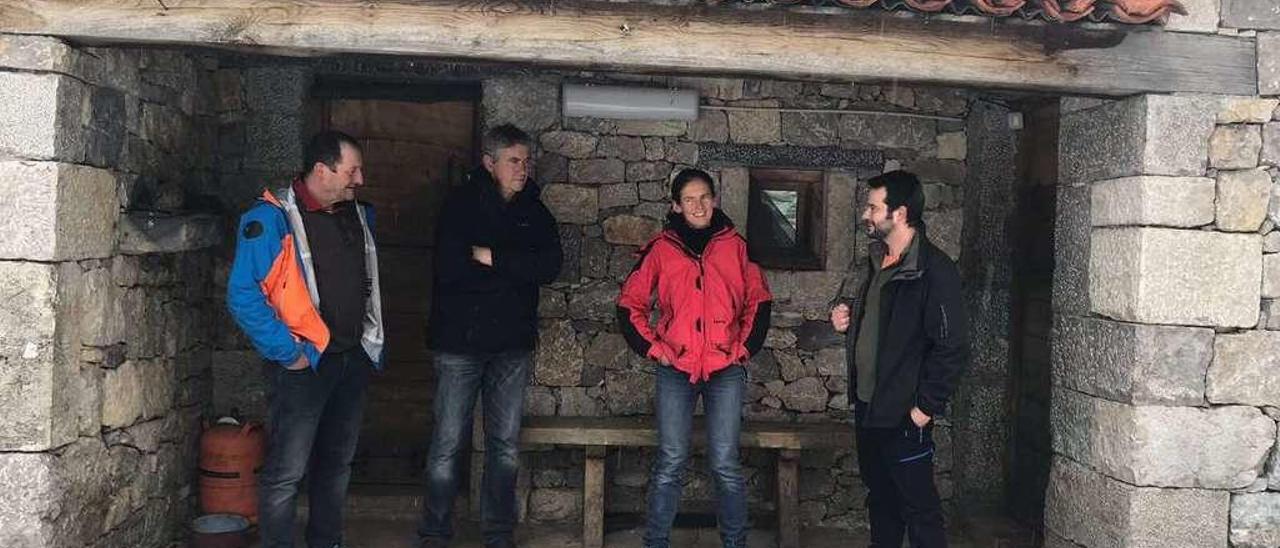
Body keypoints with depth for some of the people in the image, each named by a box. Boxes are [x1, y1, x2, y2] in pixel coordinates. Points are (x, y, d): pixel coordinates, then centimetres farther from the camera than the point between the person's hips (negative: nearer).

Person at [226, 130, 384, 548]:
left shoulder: (359, 216, 9)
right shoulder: (272, 219, -14)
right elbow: (242, 295, -18)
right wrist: (286, 353, -18)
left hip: (354, 358, 7)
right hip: (305, 364, -7)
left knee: (337, 463, 18)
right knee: (287, 471, -2)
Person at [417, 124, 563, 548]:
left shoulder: (534, 210, 8)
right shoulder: (461, 204, -6)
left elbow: (551, 265, -8)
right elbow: (450, 268, -19)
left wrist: (492, 257, -16)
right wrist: (516, 269, -11)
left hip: (512, 343, 4)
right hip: (460, 341, -4)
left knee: (505, 447, 11)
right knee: (447, 446, 1)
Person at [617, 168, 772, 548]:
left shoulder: (735, 246, 5)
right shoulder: (661, 249, 4)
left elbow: (758, 302, 10)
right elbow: (629, 305, 8)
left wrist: (744, 347, 3)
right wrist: (653, 349, 1)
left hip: (726, 370, 0)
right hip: (675, 370, 0)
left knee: (725, 464, 0)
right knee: (670, 463, 2)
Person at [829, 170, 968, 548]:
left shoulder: (934, 269, -17)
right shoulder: (878, 262, 11)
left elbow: (952, 346, -19)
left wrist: (927, 407, -18)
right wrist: (848, 321, 4)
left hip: (905, 415, -9)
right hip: (867, 405, 9)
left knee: (919, 508, 2)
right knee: (880, 500, 20)